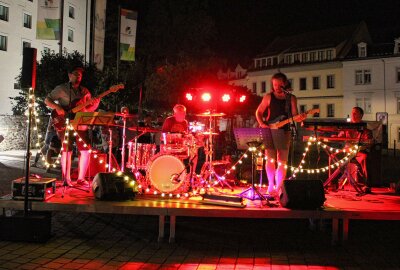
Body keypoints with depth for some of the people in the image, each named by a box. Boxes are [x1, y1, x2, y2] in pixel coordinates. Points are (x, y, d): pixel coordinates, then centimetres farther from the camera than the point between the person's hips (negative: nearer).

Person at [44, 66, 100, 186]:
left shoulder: (85, 91, 16)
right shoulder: (61, 89, 2)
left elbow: (89, 108, 15)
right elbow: (47, 100, 2)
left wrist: (95, 104, -6)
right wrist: (57, 108, -14)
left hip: (80, 124, 4)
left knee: (86, 150, -2)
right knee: (67, 150, -6)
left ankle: (81, 178, 9)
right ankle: (66, 179, 4)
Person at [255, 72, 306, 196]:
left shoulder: (291, 98, 6)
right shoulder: (269, 97, 3)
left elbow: (294, 116, 0)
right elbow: (258, 112, 9)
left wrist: (300, 117, -23)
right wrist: (261, 123, -7)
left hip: (284, 132, 1)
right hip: (269, 131, -1)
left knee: (282, 161, 1)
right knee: (270, 159, -5)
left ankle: (278, 187, 8)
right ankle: (271, 185, 2)